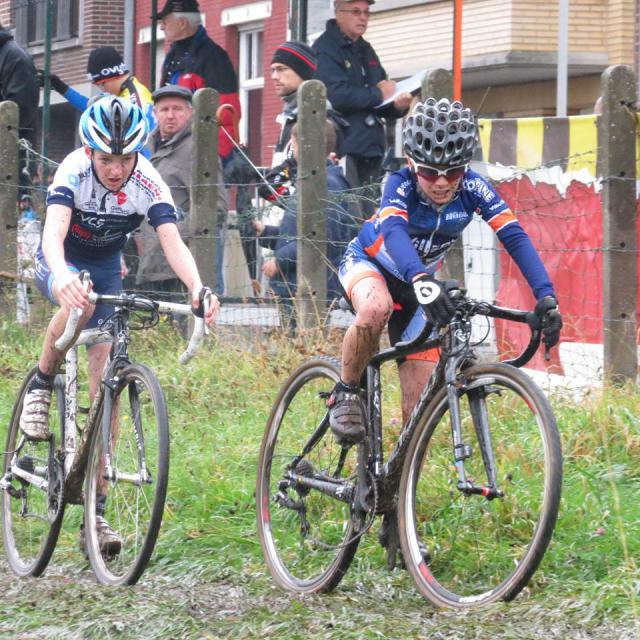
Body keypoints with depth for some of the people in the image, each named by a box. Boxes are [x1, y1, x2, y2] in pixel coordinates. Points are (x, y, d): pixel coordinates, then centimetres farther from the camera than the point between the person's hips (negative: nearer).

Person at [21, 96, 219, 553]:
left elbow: (173, 243, -32)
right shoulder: (74, 171, -29)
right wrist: (63, 275, -64)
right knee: (80, 303, -40)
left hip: (106, 266, 3)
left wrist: (198, 287, -52)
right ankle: (41, 386, -11)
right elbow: (54, 232, -42)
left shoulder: (148, 183, -23)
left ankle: (96, 509, -5)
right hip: (61, 262, -2)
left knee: (105, 379, -8)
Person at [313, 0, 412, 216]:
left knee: (368, 214, 9)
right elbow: (337, 95, -22)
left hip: (371, 148, 9)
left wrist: (396, 105, 0)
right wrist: (377, 94, -10)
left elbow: (380, 105, 23)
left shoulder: (366, 51, 20)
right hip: (342, 148, -8)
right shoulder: (326, 49, -6)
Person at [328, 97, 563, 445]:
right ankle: (346, 394, -18)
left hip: (413, 285, 4)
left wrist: (546, 296, -45)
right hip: (366, 262, -4)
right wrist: (421, 280, -70)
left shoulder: (473, 187, -23)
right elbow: (393, 231, -50)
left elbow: (515, 236, -30)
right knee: (376, 308, -41)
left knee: (419, 406, -7)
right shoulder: (401, 185, -31)